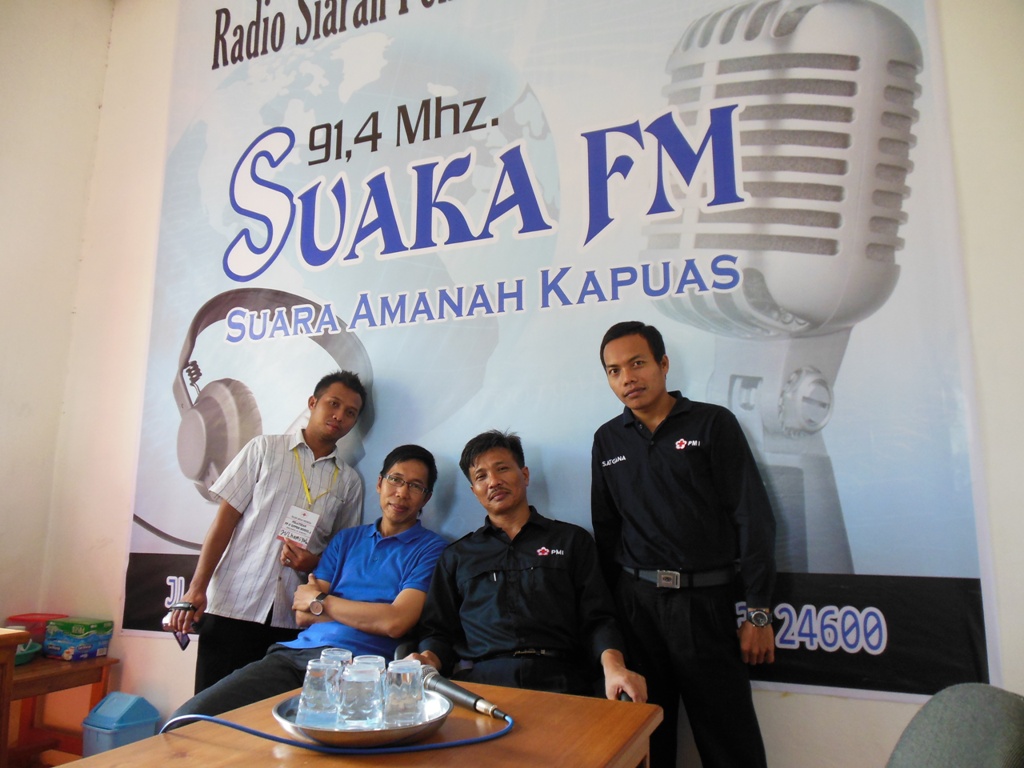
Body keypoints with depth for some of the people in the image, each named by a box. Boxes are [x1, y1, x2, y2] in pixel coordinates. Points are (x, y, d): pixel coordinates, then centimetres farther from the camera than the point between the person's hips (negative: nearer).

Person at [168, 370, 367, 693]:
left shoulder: (349, 481, 9)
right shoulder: (265, 449, 4)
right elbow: (224, 521, 2)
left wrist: (313, 563, -7)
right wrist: (196, 589, -5)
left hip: (292, 619, 2)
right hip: (232, 606, -1)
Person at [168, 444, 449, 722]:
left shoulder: (431, 549, 4)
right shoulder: (346, 539, 21)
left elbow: (394, 623, -10)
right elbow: (302, 615, 14)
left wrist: (321, 602, 3)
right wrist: (364, 613, 0)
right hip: (297, 651, 5)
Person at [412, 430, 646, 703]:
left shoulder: (572, 540, 19)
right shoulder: (456, 556, 24)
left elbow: (598, 620, 11)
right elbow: (438, 631, 19)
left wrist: (613, 666, -10)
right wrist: (428, 659, -4)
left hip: (558, 681, -1)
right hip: (480, 680, 2)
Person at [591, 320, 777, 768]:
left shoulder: (712, 424, -3)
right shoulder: (607, 440, 8)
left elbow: (753, 518, -5)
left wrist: (759, 613, -8)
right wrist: (608, 609, 9)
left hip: (705, 600, -3)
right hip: (636, 601, 3)